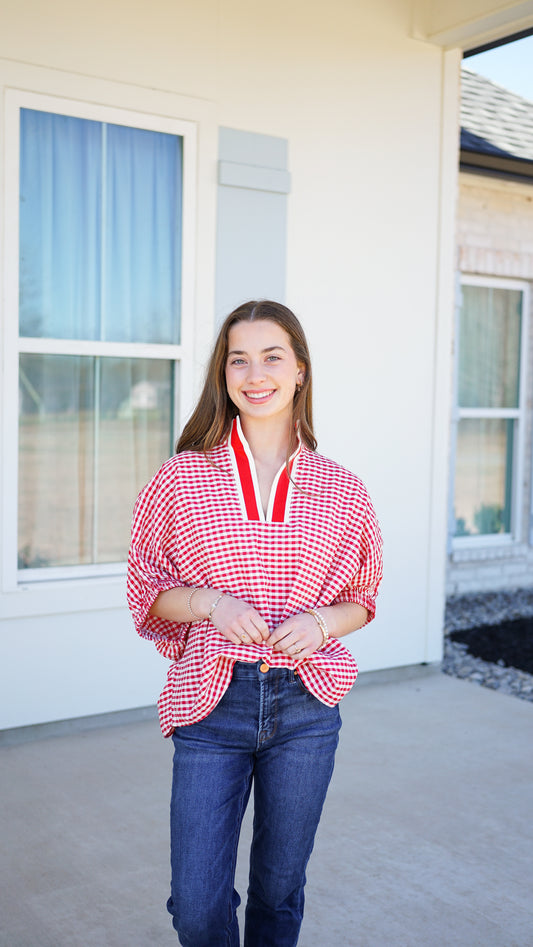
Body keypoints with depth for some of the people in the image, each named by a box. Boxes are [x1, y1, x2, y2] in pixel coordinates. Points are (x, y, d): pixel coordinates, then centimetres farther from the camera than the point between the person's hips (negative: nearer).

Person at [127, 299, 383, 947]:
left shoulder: (341, 491, 2)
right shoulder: (183, 478, -1)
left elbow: (361, 598, 12)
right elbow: (149, 591, 5)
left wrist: (320, 623, -9)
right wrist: (214, 604, -14)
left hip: (305, 705, 1)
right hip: (211, 702, -1)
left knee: (280, 891, 15)